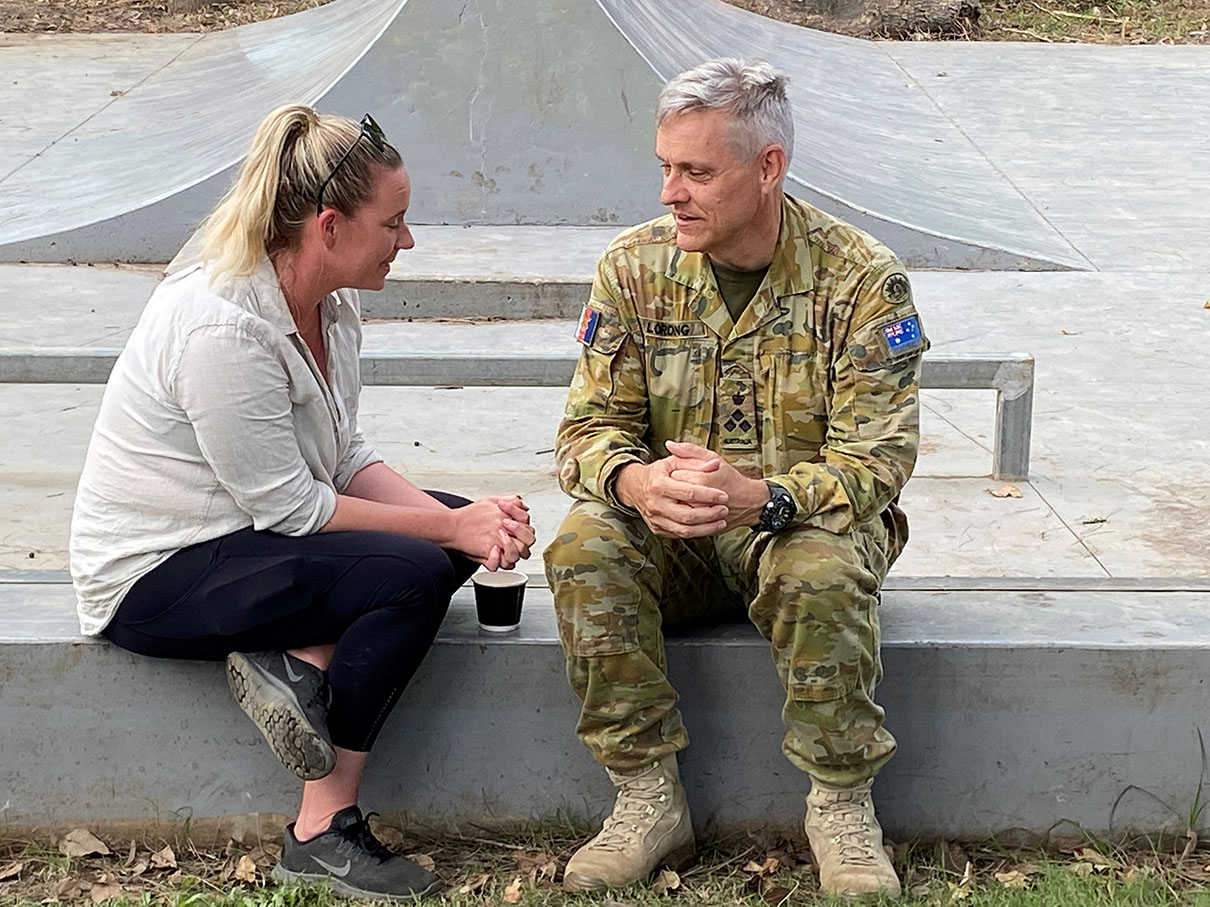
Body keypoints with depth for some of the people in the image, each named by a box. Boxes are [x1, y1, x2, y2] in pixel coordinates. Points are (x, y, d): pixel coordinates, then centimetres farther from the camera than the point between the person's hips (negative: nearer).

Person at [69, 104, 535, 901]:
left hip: (246, 534, 9)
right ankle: (324, 834, -14)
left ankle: (297, 658, -7)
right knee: (415, 573, -22)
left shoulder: (332, 307, 0)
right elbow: (288, 507, -25)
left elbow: (346, 457, 2)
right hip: (152, 578, -9)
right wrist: (448, 529, -20)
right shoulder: (220, 327, -27)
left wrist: (463, 521, -14)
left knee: (462, 521, -2)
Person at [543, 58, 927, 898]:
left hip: (808, 522, -2)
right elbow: (590, 426, -3)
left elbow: (875, 460, -16)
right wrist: (636, 483, -29)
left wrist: (760, 496, -36)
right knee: (583, 547, -28)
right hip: (671, 535, 3)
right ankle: (650, 798, -18)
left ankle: (842, 808, -16)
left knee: (823, 570, -36)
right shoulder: (635, 267, -4)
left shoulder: (862, 278, -12)